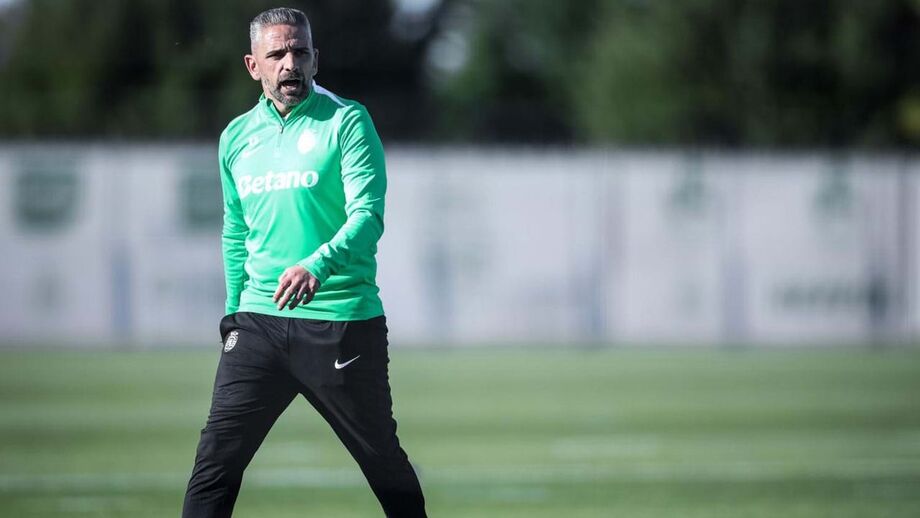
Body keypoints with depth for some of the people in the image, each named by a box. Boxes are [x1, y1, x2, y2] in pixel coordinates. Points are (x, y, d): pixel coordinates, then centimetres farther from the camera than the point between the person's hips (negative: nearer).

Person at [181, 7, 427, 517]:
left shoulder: (346, 122, -6)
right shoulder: (236, 136, 11)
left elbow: (368, 216, -18)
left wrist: (317, 266, -35)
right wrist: (233, 309, 20)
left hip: (342, 322, -4)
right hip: (259, 319, 4)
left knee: (383, 458, 7)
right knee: (216, 458, -6)